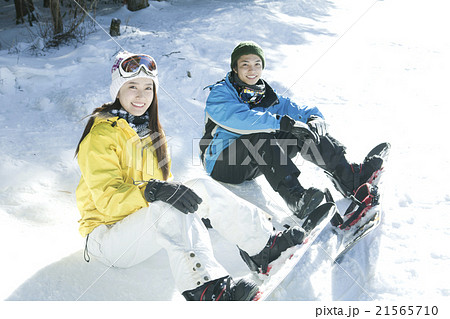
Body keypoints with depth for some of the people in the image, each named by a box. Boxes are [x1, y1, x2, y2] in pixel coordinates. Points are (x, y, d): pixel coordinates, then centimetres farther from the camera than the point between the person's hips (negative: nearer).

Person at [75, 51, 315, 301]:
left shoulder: (150, 130, 13)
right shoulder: (102, 133, -12)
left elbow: (164, 180, 17)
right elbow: (107, 198, -23)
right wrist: (153, 190, -38)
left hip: (146, 220, 7)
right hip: (107, 238, -7)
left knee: (203, 187, -14)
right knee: (172, 203, -34)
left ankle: (264, 245, -11)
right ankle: (203, 288, -47)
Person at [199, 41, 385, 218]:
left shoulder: (267, 97, 11)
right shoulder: (219, 94, -9)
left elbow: (302, 112, 7)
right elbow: (241, 119, -29)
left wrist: (315, 119, -18)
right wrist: (284, 123, -38)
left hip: (252, 167, 6)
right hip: (221, 163, -6)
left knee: (302, 133, -12)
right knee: (261, 138, -35)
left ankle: (349, 176, -21)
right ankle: (295, 198, -51)